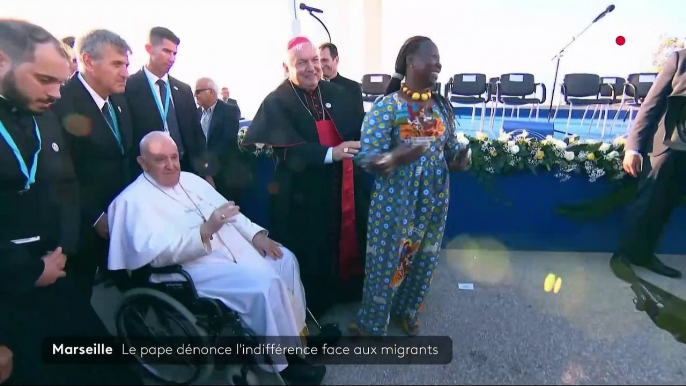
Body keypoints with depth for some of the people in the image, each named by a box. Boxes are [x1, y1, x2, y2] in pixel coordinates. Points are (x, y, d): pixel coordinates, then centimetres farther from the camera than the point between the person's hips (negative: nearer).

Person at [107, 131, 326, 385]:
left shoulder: (190, 179, 16)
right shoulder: (135, 200, -6)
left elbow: (229, 211, 16)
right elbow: (158, 252, -20)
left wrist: (255, 234, 0)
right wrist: (206, 229, -29)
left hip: (236, 248, 8)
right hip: (194, 268, -8)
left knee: (284, 260, -5)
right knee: (266, 282, -25)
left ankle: (297, 330, 9)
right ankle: (286, 361, -6)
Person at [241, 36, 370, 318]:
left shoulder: (335, 93, 7)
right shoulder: (276, 103, -8)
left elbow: (357, 130, 3)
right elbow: (288, 151, -21)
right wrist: (331, 153, -31)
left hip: (343, 187, 5)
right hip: (303, 194, -5)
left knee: (347, 240, 17)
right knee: (310, 252, 7)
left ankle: (345, 289, 41)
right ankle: (313, 305, 29)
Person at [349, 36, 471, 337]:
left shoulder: (442, 105, 3)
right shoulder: (387, 107, -14)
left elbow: (452, 148, 11)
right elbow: (367, 158, -19)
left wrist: (460, 159, -12)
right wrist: (395, 158, -39)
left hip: (434, 200, 6)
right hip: (396, 202, -5)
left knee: (424, 260, 18)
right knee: (387, 262, 7)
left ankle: (408, 312, 43)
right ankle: (371, 323, 30)